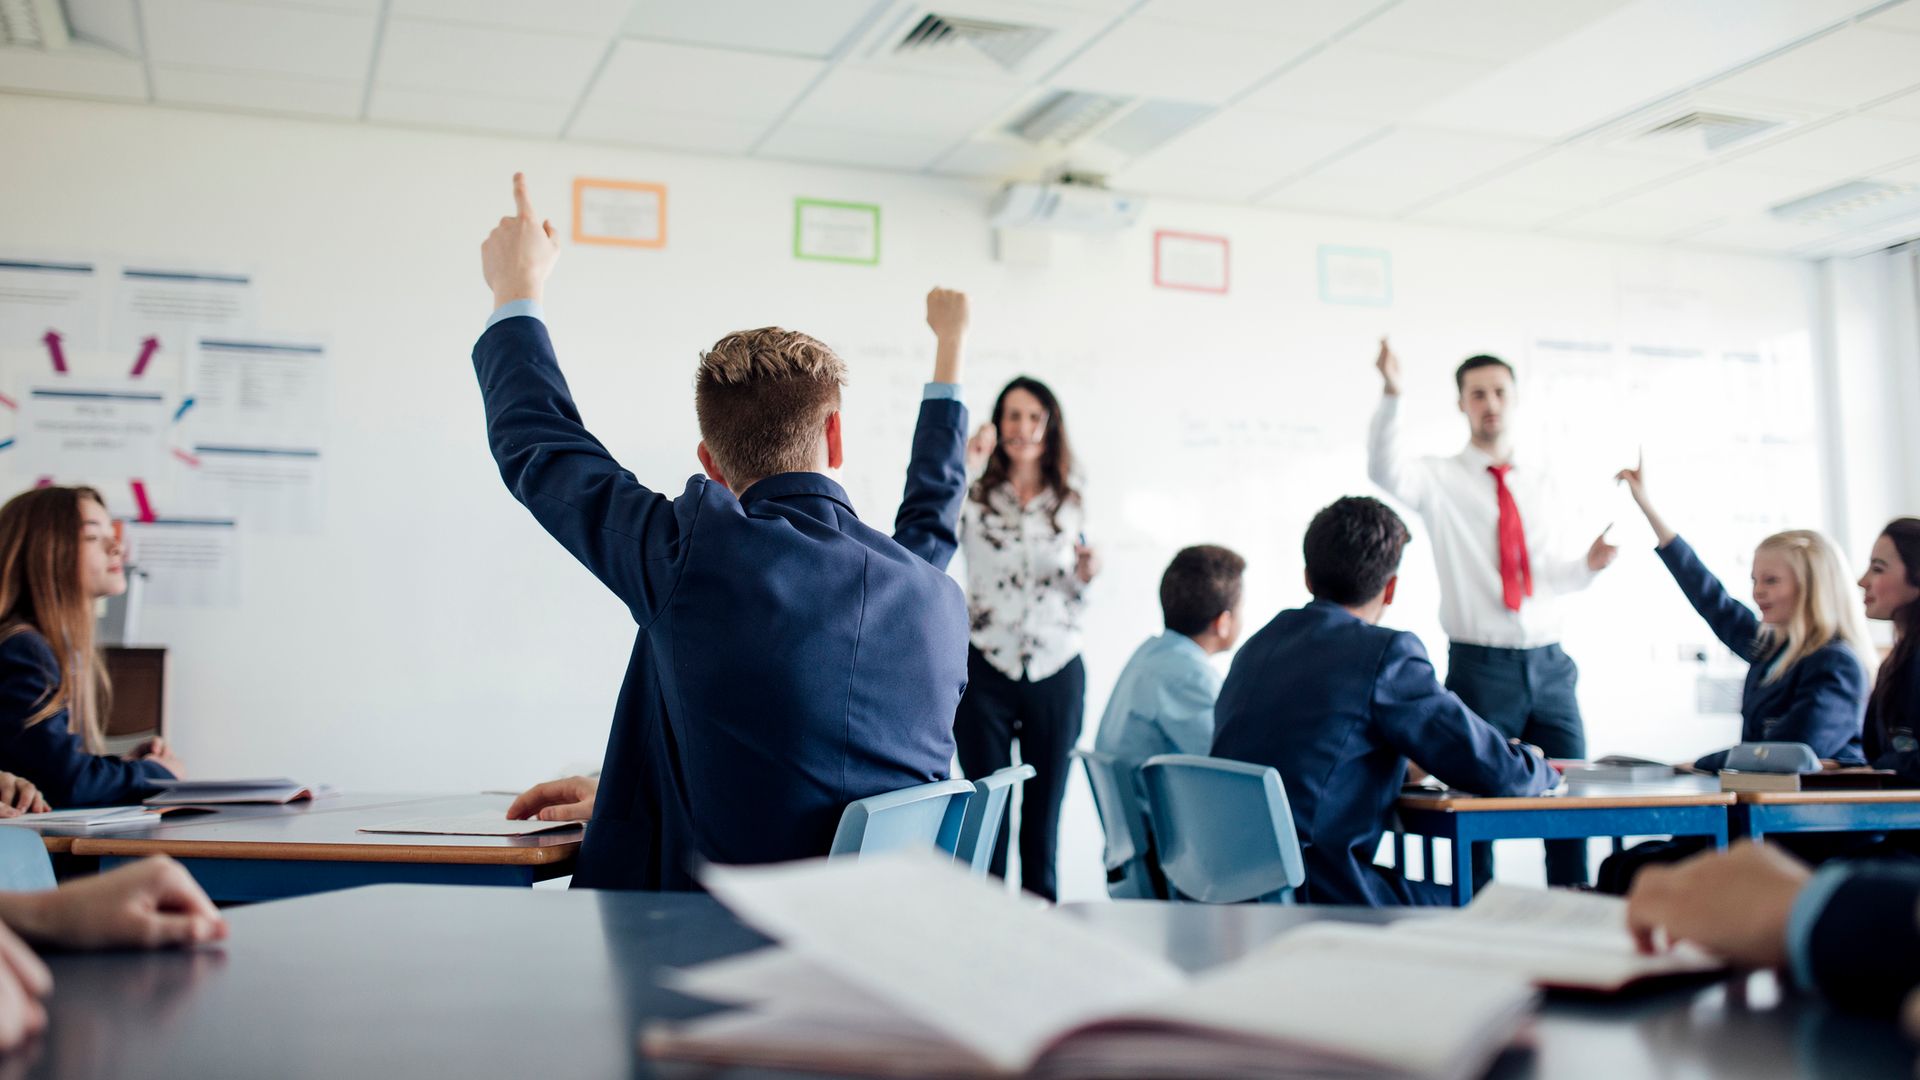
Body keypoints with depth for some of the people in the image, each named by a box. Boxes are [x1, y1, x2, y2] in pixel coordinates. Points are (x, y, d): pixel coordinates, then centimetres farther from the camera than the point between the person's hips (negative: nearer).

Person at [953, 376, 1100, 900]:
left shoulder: (1070, 505, 9)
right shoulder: (975, 497, 1)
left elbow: (1074, 602, 15)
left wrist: (1086, 575, -7)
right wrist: (964, 469, -21)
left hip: (1057, 674, 2)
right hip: (985, 672, -2)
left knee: (1045, 808, 8)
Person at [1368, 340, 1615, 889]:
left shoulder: (1540, 484, 15)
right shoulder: (1441, 481, 2)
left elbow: (1555, 575, 16)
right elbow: (1385, 470, -20)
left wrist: (1588, 563, -6)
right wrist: (1390, 395, -34)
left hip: (1549, 663, 4)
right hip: (1480, 665, -4)